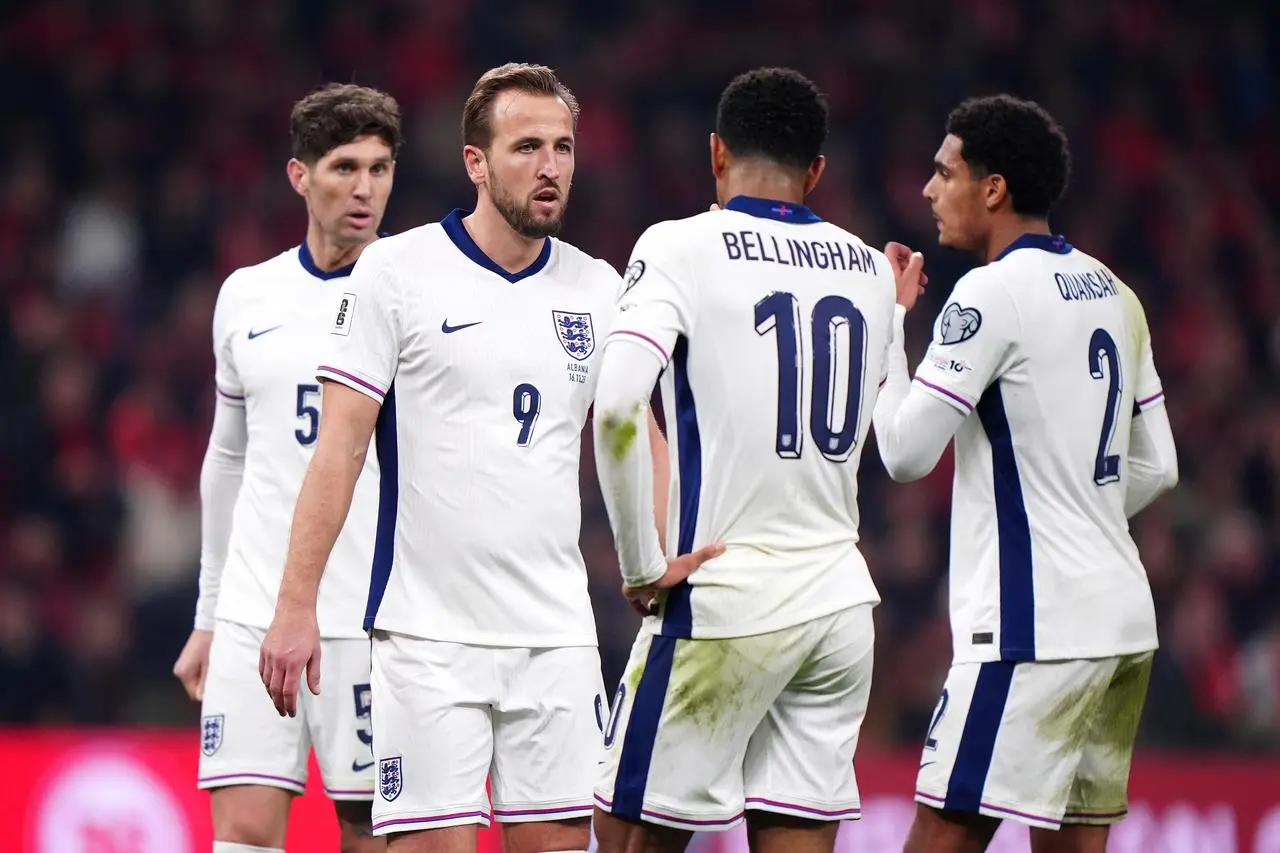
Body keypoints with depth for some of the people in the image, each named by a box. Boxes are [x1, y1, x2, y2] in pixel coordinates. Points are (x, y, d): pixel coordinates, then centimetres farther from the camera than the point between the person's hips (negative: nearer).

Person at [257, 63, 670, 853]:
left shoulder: (597, 289, 9)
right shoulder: (395, 271, -2)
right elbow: (340, 447, -3)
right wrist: (297, 605, -8)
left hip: (556, 632, 4)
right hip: (429, 631, -4)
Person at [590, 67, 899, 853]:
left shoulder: (683, 247, -7)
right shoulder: (871, 271, 10)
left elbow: (617, 406, -20)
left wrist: (645, 564, -13)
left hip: (726, 602, -5)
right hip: (841, 602, 5)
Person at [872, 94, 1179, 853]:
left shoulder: (993, 293, -11)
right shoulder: (1112, 294, 14)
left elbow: (906, 452, -11)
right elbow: (1156, 468, 19)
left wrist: (888, 320, 1)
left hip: (1033, 626, -9)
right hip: (1123, 616, 9)